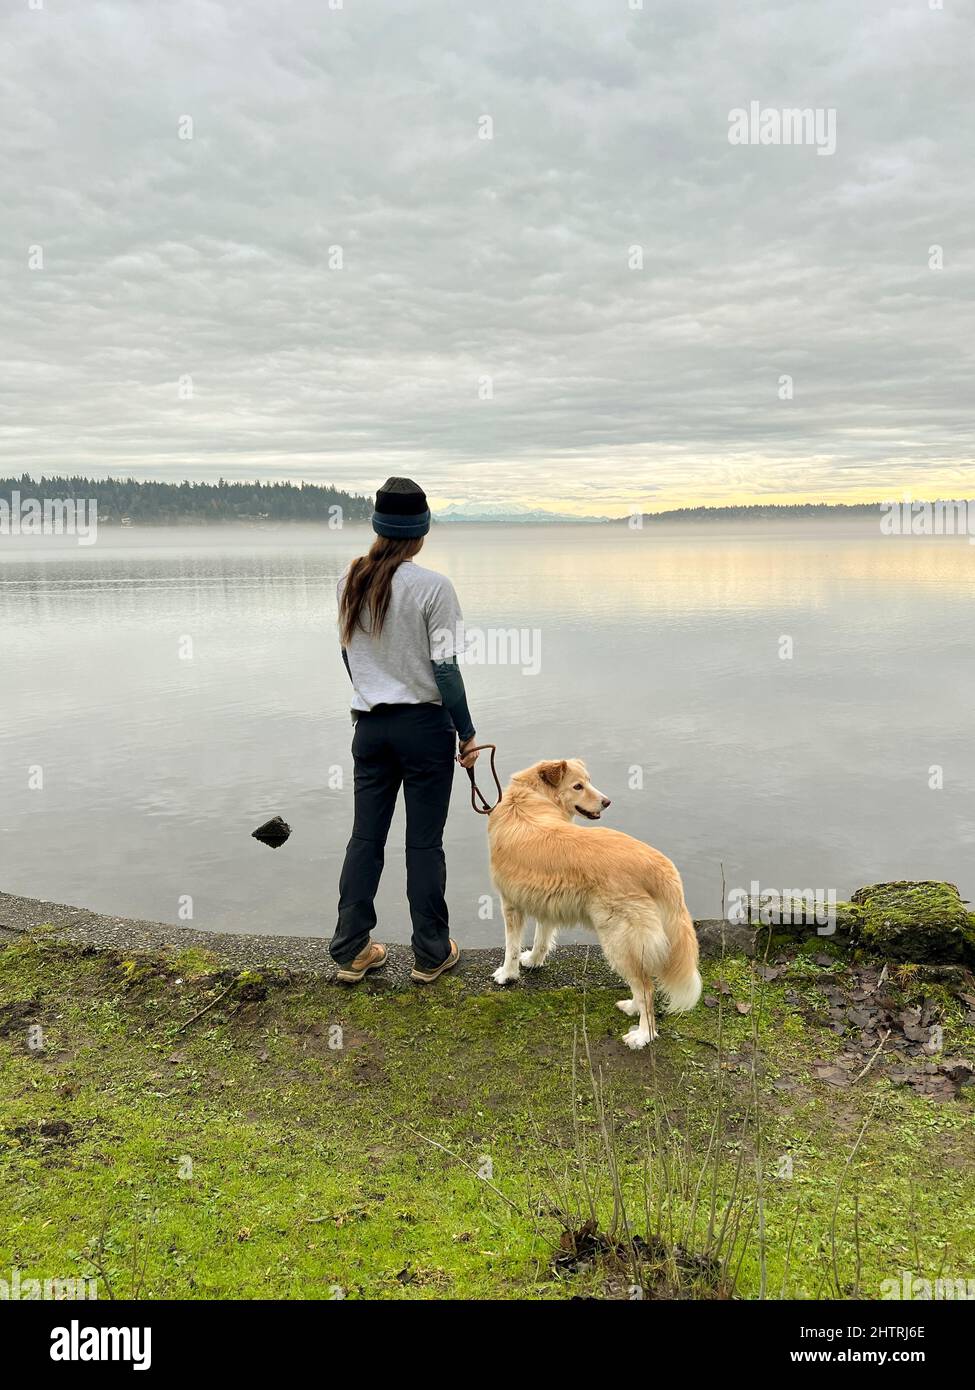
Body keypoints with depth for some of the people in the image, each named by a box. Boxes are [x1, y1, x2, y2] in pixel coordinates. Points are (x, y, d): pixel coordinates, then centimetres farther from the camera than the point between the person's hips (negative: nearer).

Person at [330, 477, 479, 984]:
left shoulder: (351, 581, 1)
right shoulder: (432, 586, -15)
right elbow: (445, 668, -14)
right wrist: (467, 732, -4)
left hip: (369, 725, 5)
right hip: (423, 724, -4)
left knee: (365, 837, 13)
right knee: (424, 842, 6)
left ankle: (350, 951, 20)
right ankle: (430, 954, 19)